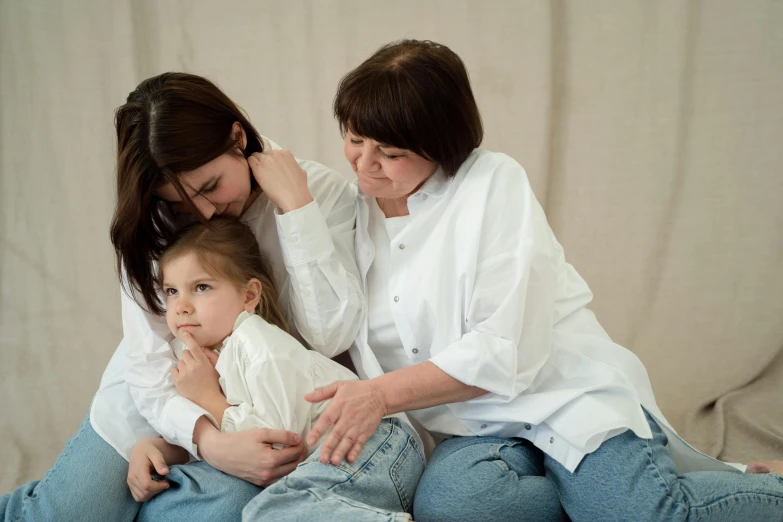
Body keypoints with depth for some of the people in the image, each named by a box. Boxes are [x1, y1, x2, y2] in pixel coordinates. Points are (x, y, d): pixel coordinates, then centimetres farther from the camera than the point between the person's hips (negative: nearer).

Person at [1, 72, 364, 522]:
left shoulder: (323, 192, -18)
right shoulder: (154, 223, -12)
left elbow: (330, 336, -25)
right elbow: (150, 365, -16)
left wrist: (295, 205, -30)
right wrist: (211, 441, -35)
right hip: (157, 405, 1)